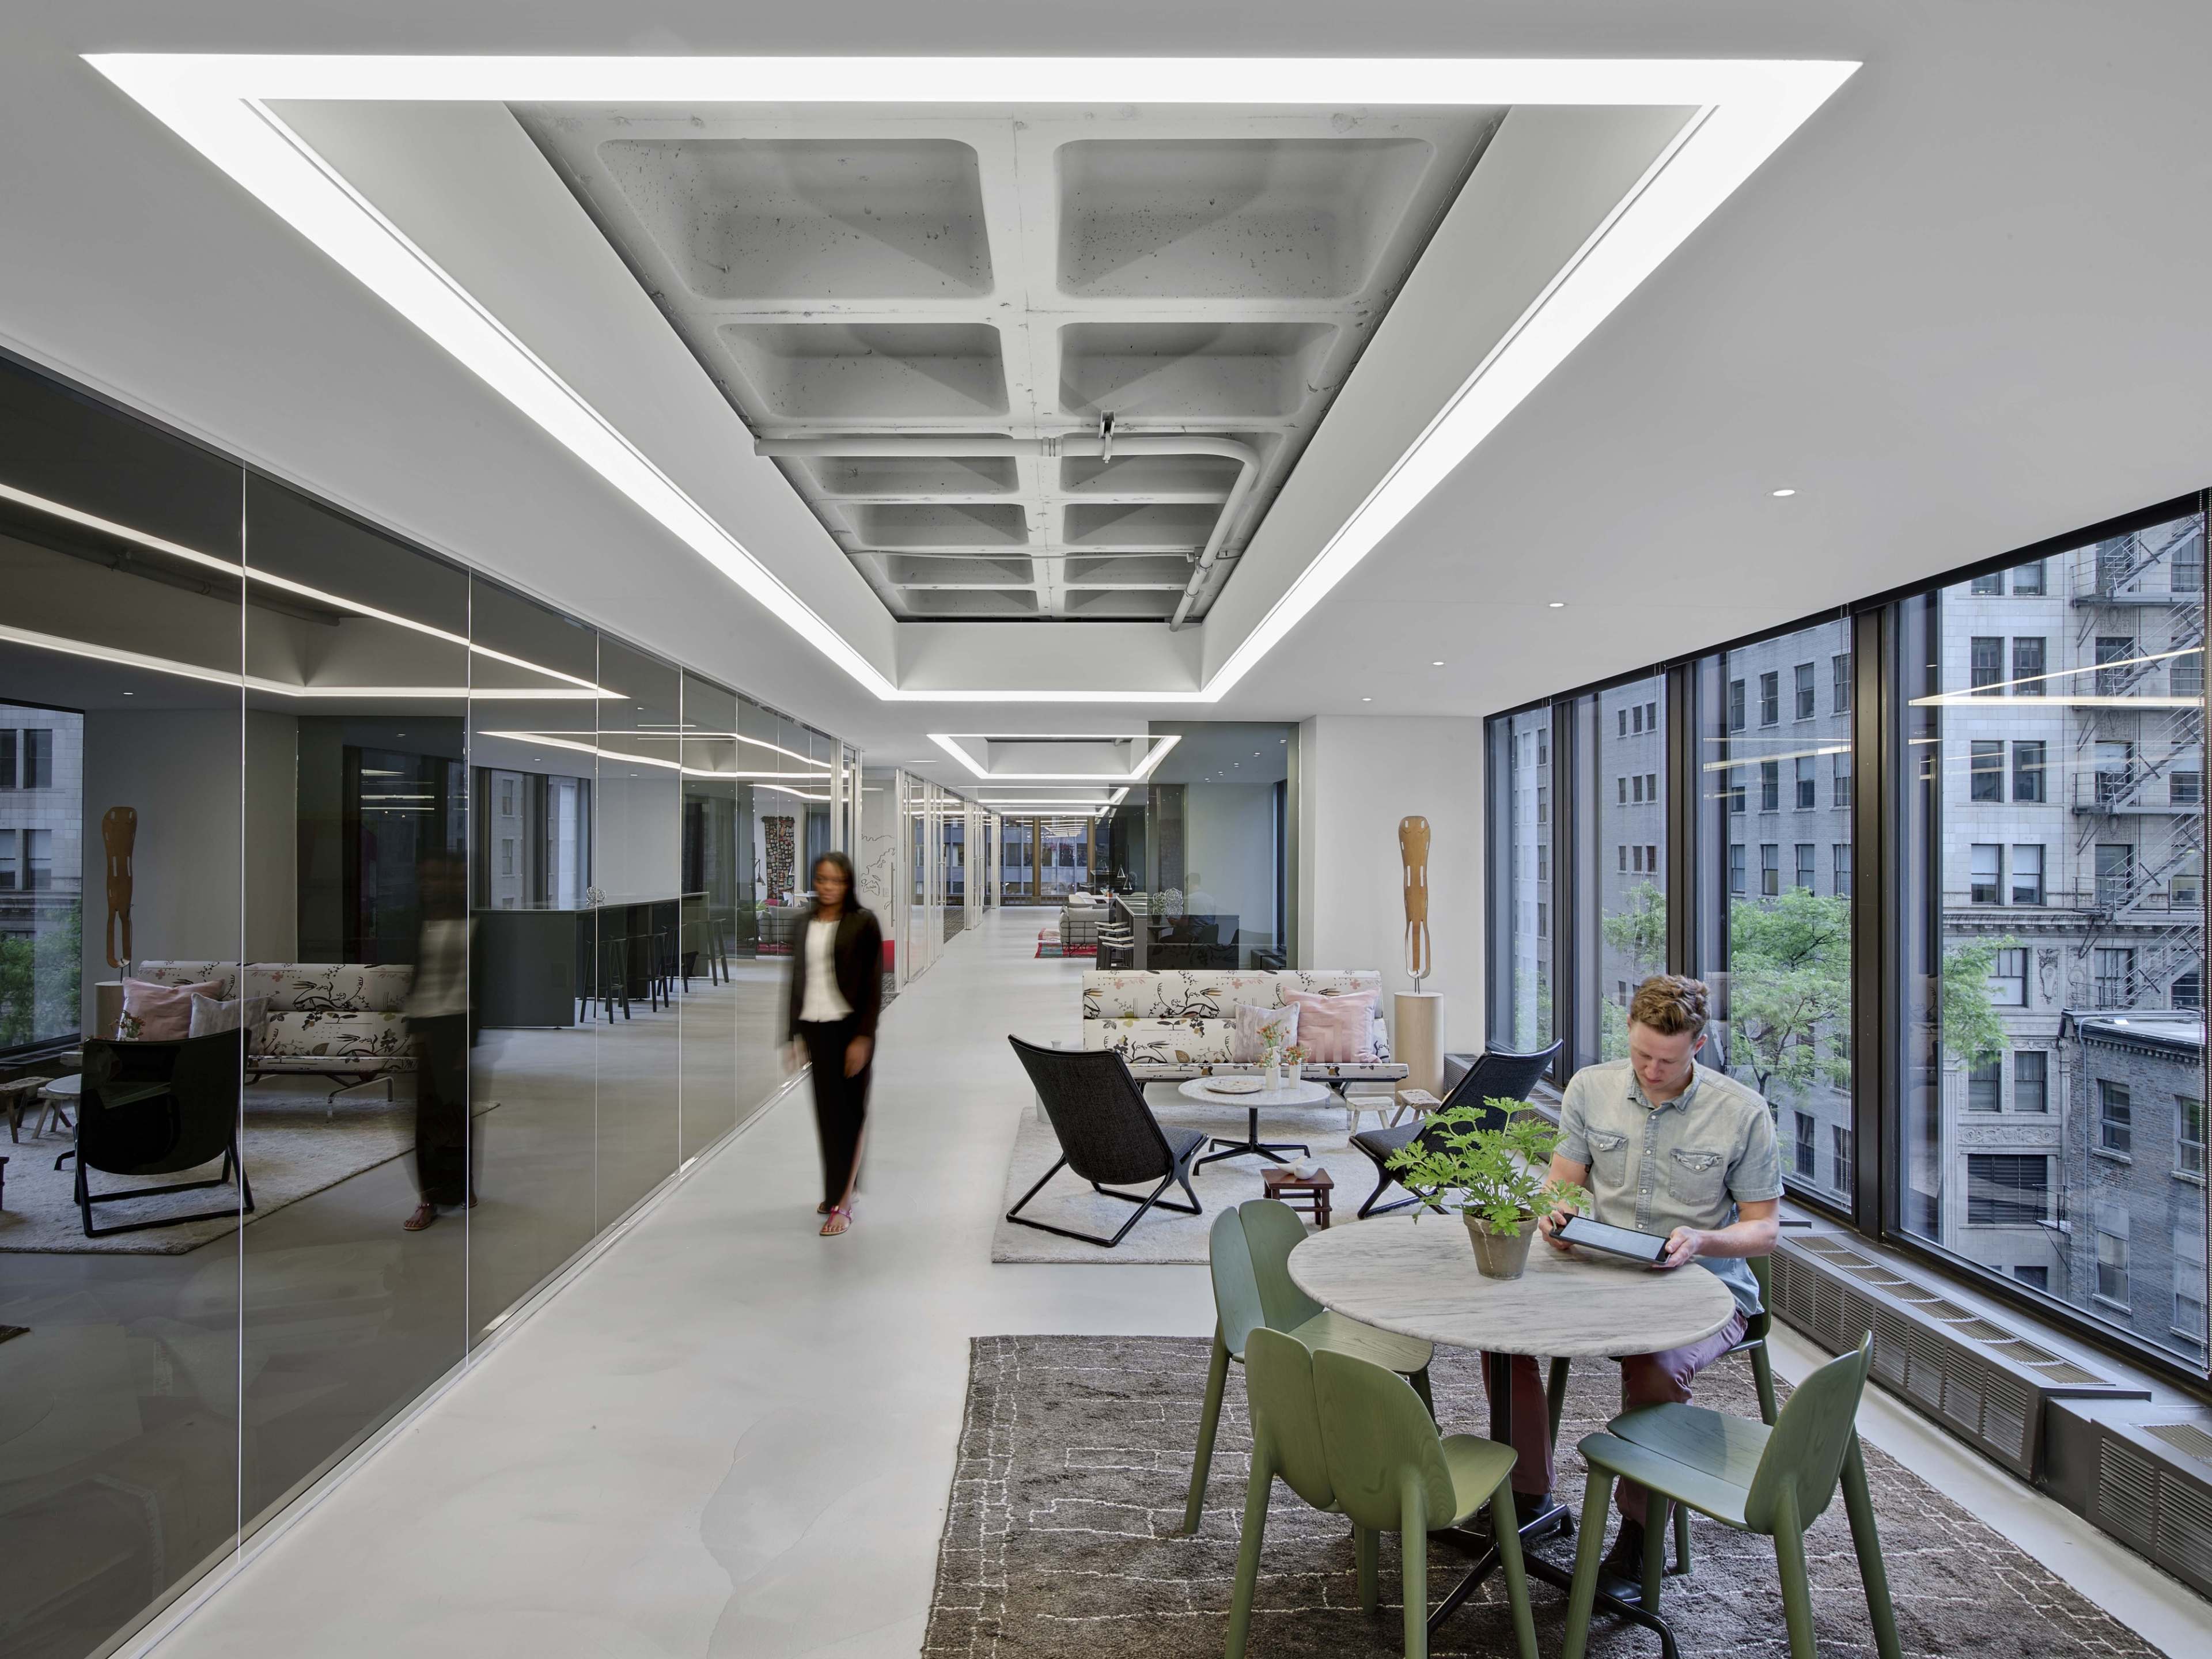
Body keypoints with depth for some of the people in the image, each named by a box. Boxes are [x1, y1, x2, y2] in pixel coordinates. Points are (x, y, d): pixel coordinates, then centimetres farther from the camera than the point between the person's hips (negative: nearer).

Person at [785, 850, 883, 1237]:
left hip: (848, 1027, -5)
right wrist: (794, 1035, 11)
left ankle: (842, 1202, 3)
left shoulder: (863, 922, -5)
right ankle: (836, 1189, 22)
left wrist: (864, 1036, -14)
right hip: (815, 1028, 5)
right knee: (826, 1112, 9)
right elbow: (797, 981, 12)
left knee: (848, 1113, -1)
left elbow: (873, 984, -8)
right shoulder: (806, 925, 10)